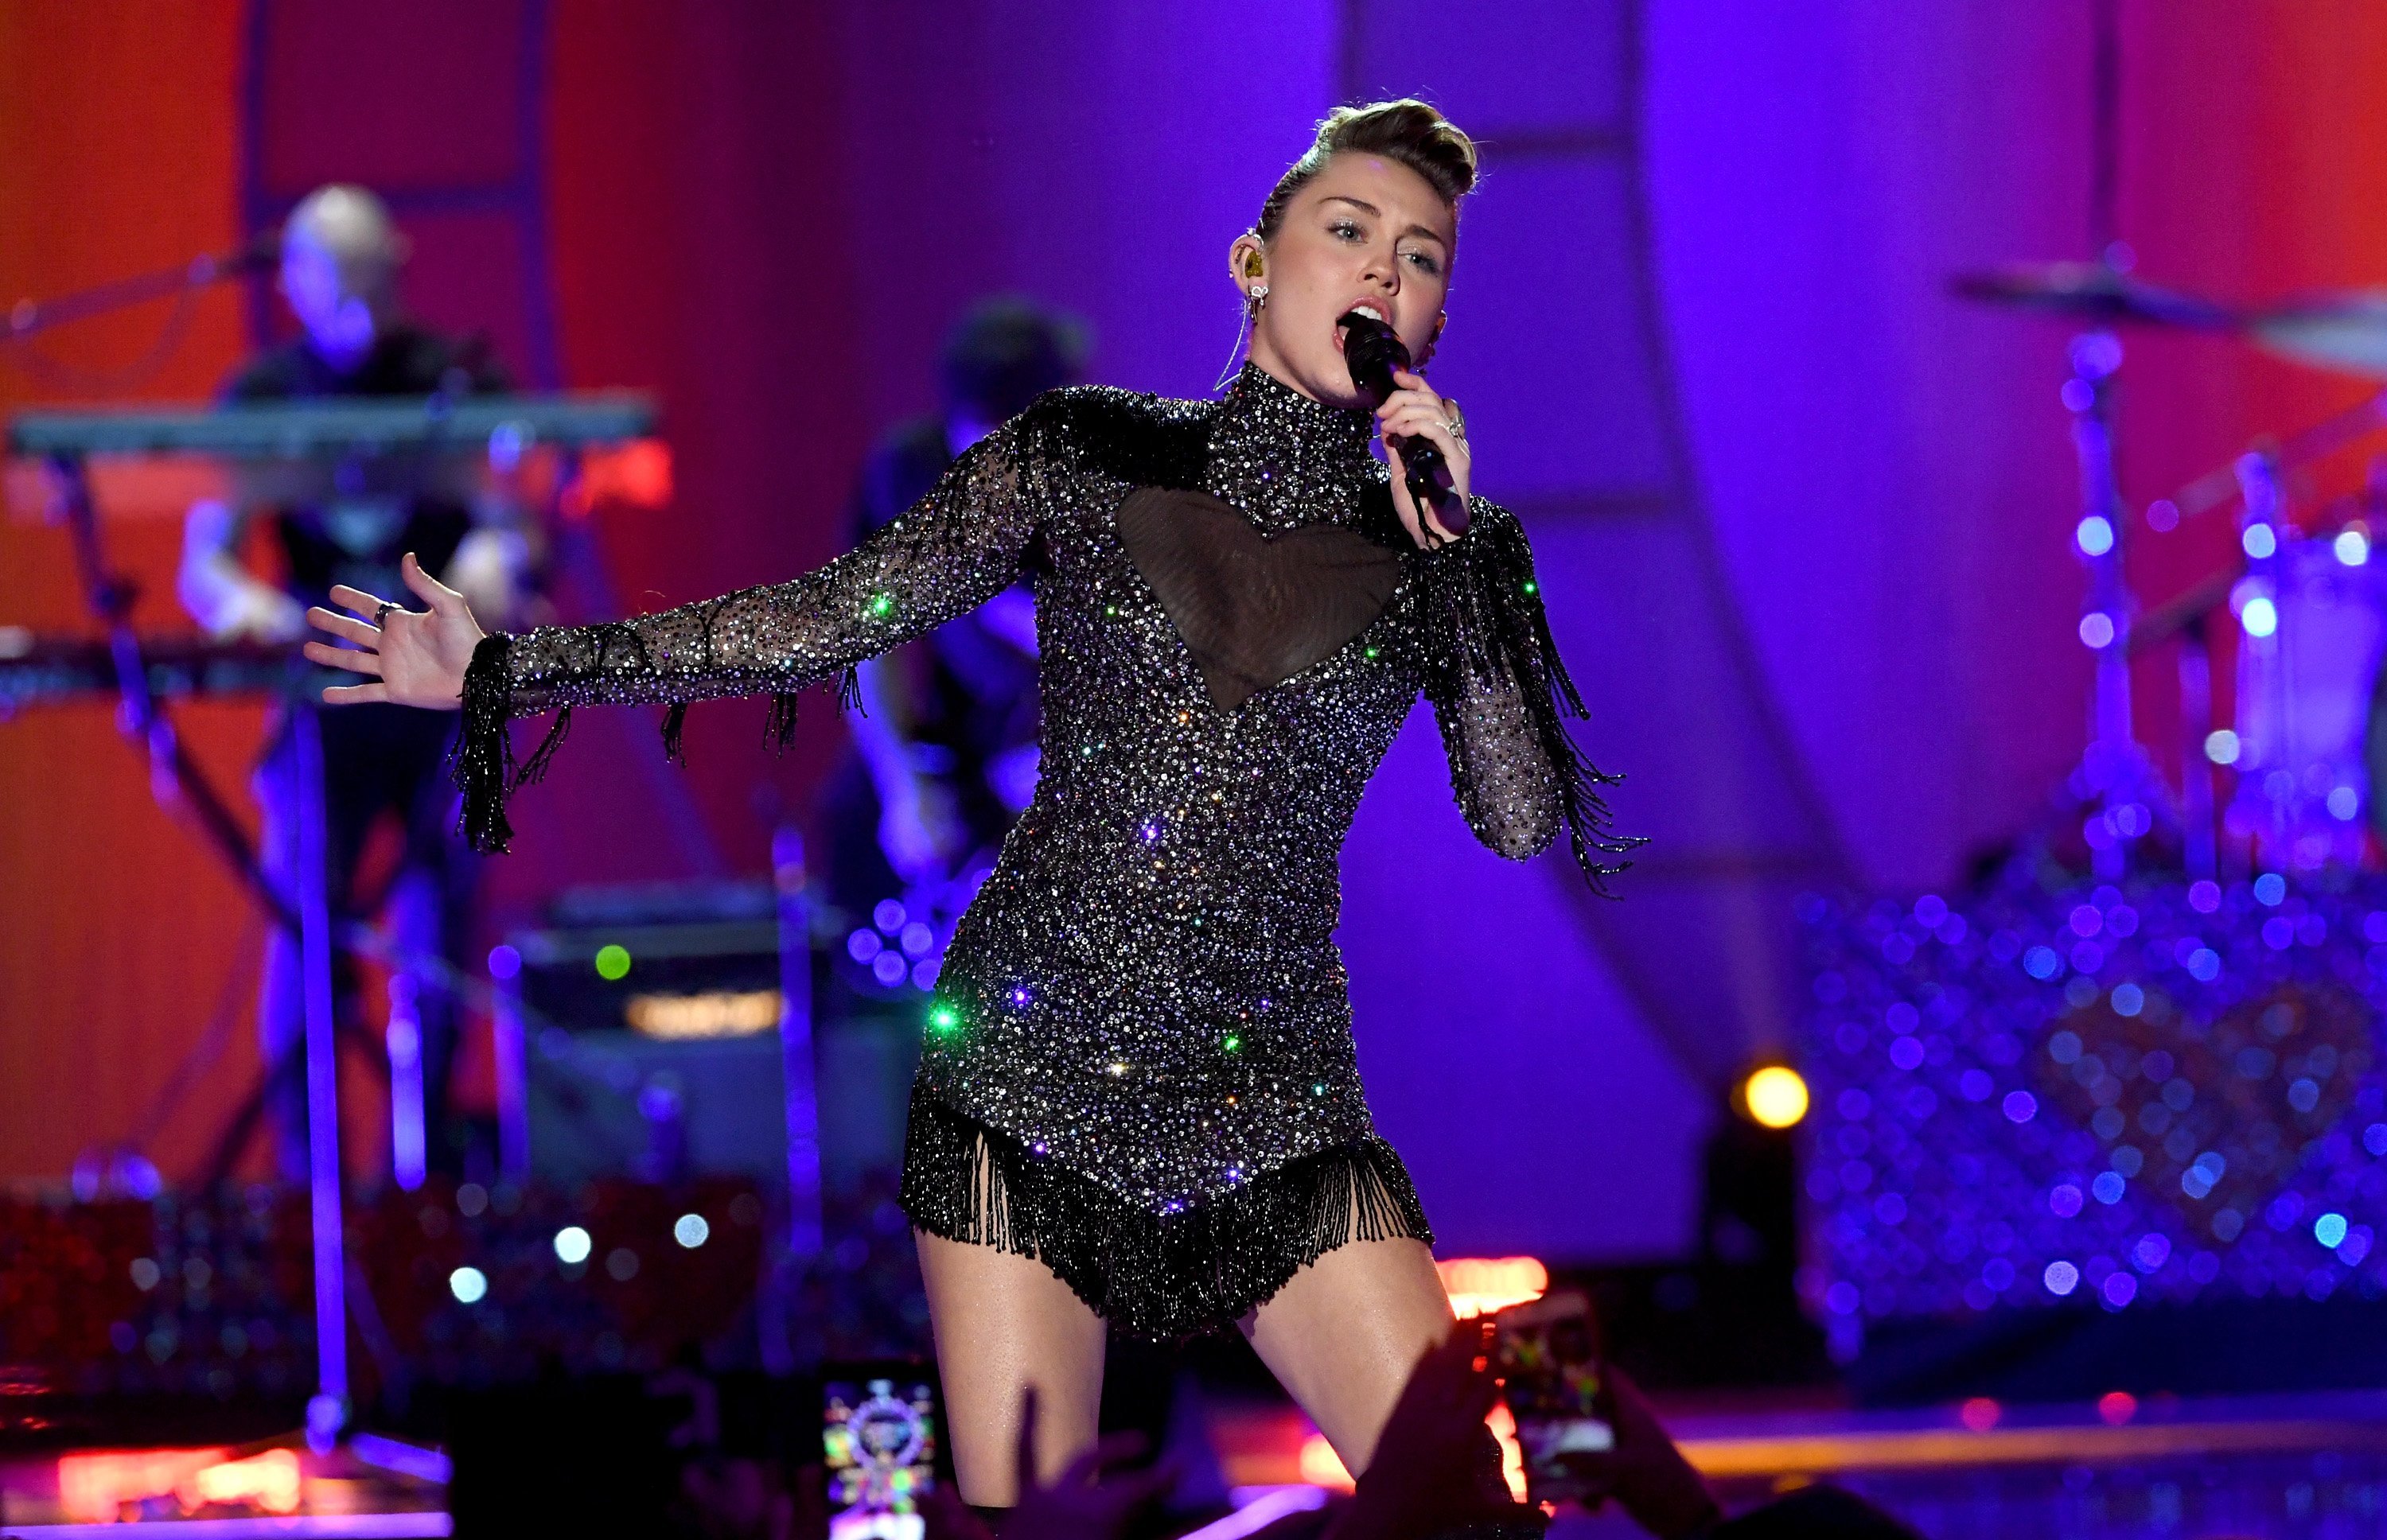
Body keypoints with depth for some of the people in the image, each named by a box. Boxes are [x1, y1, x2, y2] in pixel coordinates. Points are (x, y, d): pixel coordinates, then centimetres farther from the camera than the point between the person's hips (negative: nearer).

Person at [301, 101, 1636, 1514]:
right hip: (1034, 1069, -1)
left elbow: (1532, 825, -6)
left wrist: (1454, 536, -10)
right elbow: (824, 623, 2)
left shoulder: (1428, 547, 5)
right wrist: (508, 667, -1)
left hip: (1274, 1106, 1)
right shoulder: (1093, 457, 2)